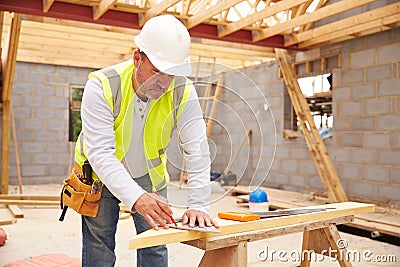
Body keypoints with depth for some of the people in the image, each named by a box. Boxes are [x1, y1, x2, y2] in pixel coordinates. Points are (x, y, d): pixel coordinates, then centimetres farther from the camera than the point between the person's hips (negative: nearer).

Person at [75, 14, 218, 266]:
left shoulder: (183, 92, -22)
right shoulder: (102, 86, -29)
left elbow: (198, 151, -25)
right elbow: (100, 153, -36)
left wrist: (198, 206, -35)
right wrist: (136, 197, -48)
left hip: (150, 175, 2)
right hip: (100, 175, -2)